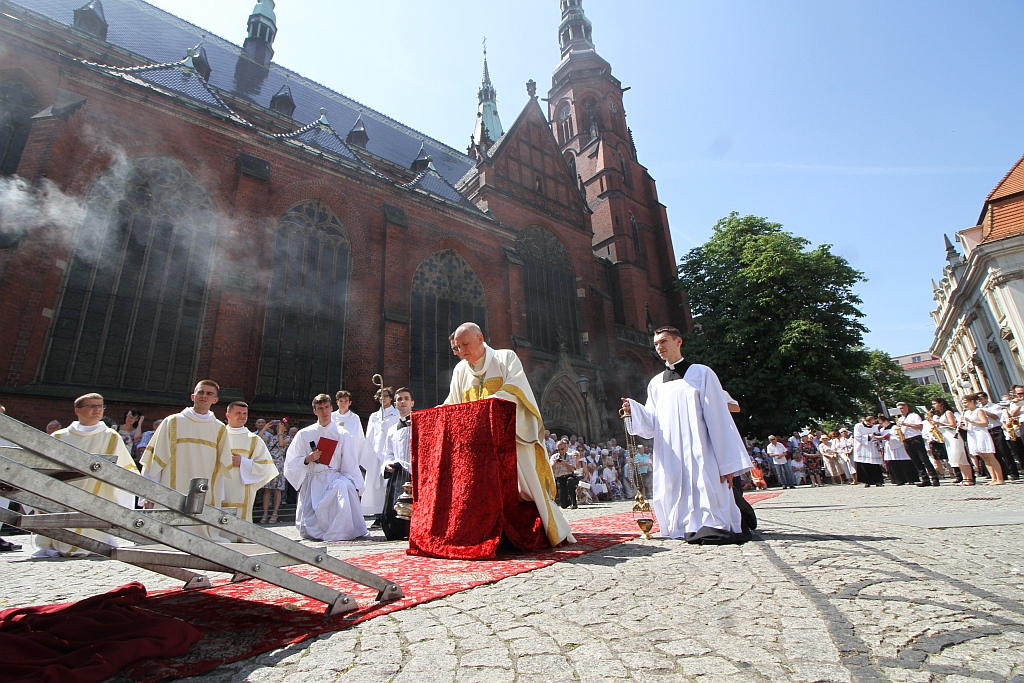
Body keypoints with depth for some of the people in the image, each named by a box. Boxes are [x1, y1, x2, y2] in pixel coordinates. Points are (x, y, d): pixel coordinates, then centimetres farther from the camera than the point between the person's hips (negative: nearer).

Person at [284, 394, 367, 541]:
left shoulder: (343, 434, 6)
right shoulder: (304, 434, 9)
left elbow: (350, 465, 4)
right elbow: (291, 463, 9)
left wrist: (354, 487, -7)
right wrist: (307, 460, -10)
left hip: (335, 479, -1)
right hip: (312, 483, 2)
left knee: (343, 487, -38)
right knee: (308, 532, -10)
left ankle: (337, 532, -20)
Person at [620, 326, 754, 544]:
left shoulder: (701, 373, 3)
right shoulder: (656, 383, 16)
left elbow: (718, 418, -4)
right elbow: (652, 426, 9)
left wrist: (728, 463, -10)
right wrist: (633, 411, -12)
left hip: (700, 457, -4)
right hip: (670, 462, 5)